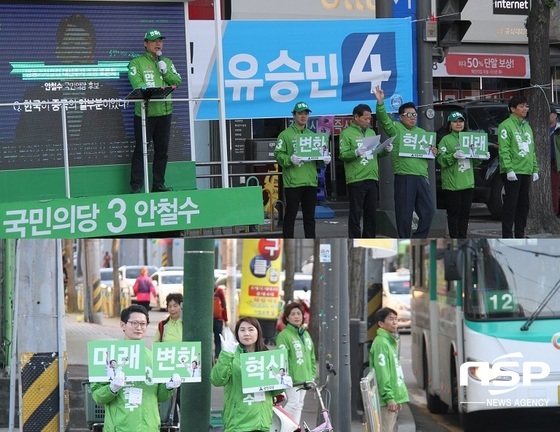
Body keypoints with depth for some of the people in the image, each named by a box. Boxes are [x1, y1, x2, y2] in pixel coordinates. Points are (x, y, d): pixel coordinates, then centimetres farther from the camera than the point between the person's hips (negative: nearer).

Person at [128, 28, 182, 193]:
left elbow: (177, 82, 8)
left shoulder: (167, 62, 17)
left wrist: (165, 70, -7)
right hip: (144, 112, -5)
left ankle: (158, 184, 15)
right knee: (141, 150, -6)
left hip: (164, 112, 5)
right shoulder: (137, 63, 0)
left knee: (162, 150, 8)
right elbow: (137, 84, -14)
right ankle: (136, 186, -4)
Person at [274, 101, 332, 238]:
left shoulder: (312, 135, 18)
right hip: (292, 182, -5)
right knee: (290, 215, -3)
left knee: (310, 216, 9)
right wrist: (290, 159, -24)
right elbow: (278, 155, -7)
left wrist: (324, 159, -1)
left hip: (311, 181, 5)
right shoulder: (285, 135, 1)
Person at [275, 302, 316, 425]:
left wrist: (312, 375, 13)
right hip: (292, 378, -7)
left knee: (299, 404, 8)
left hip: (305, 377, 7)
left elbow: (312, 357, 19)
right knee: (294, 403, -12)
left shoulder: (306, 334, 15)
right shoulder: (284, 335, -8)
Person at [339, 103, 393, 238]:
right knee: (356, 214, -3)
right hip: (356, 180, -6)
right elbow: (343, 155, -12)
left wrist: (386, 150, -3)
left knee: (371, 214, 11)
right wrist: (356, 153, -29)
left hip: (372, 179, 6)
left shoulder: (371, 132, 16)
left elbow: (377, 152, 17)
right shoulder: (347, 133, -3)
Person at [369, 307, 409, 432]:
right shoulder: (381, 343, -13)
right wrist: (389, 398, -21)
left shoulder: (391, 342, 17)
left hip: (394, 398, 10)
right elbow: (382, 373, -18)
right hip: (387, 400, -10)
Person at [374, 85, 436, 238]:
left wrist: (433, 153, 7)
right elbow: (383, 118, -11)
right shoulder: (395, 129, 6)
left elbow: (428, 154, 31)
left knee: (428, 210, 1)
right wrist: (380, 102, -28)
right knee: (404, 213, -2)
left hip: (422, 176, 5)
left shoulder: (421, 132, 23)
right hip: (404, 177, -5)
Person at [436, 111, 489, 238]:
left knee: (465, 213, 7)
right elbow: (441, 160, -11)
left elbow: (474, 161, 21)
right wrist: (454, 156, -26)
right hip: (452, 183, -5)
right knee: (454, 213, -6)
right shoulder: (446, 140, 0)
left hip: (468, 183, 5)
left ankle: (462, 238, 12)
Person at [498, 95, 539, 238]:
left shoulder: (527, 127, 19)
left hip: (526, 172, 8)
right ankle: (507, 236, -6)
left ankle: (520, 234, 16)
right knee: (510, 205, -8)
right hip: (512, 172, -8)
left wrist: (535, 169, 16)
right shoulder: (506, 126, -7)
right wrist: (509, 169, -21)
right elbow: (504, 150, -14)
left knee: (524, 205, 9)